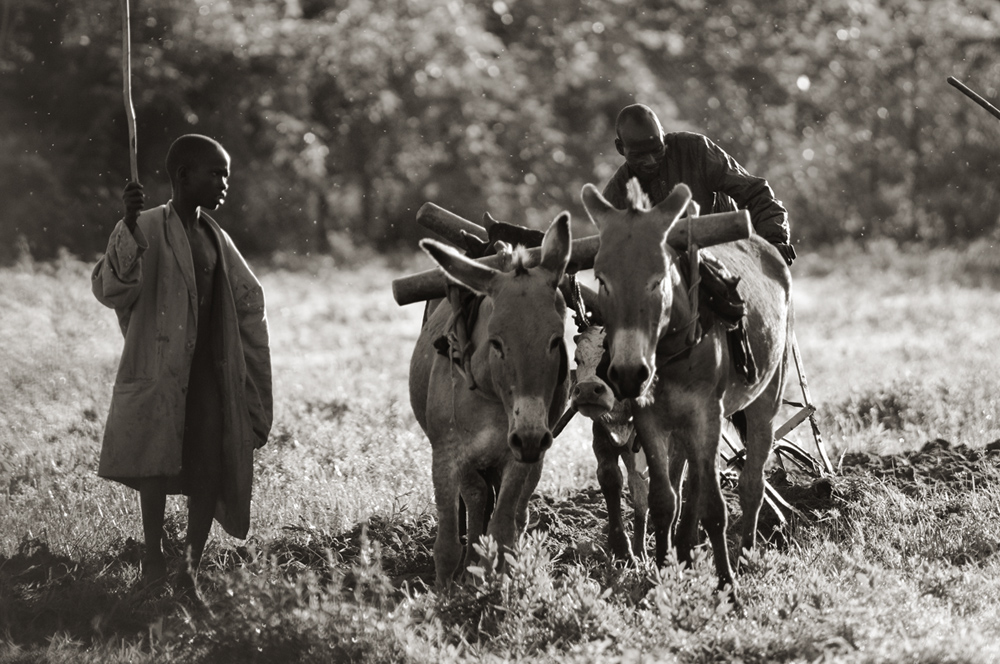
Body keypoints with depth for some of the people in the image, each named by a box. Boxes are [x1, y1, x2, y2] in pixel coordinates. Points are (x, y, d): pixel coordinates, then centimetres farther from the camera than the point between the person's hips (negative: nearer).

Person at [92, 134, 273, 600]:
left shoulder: (215, 237, 15)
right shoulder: (147, 229, -4)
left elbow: (248, 299, 25)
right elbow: (110, 289, -17)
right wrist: (128, 228, -31)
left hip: (211, 369, 6)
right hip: (160, 366, -5)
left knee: (210, 462, -2)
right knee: (157, 457, -12)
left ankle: (191, 569, 3)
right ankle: (153, 558, -4)